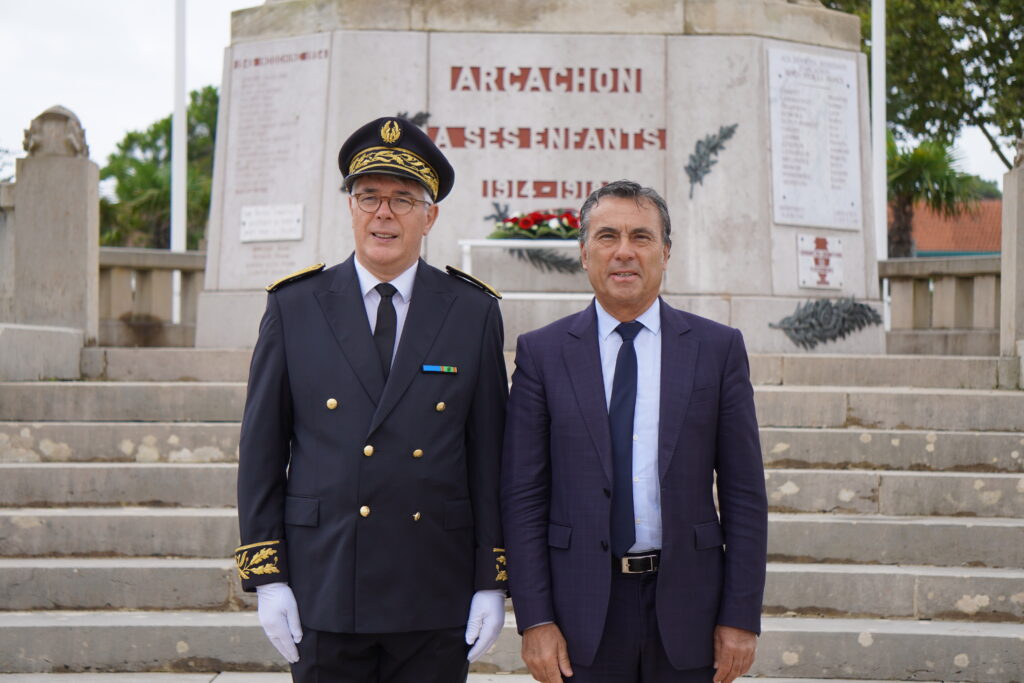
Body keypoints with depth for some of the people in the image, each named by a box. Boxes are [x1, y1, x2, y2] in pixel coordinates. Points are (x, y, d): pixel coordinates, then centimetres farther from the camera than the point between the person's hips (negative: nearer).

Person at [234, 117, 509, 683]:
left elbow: (491, 457, 4)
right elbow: (261, 450, 4)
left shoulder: (473, 314, 4)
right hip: (324, 592, 0)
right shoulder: (294, 307, 3)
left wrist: (492, 582, 0)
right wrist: (265, 575, -1)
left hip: (436, 601, 0)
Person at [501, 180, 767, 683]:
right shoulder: (542, 352, 3)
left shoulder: (718, 348, 4)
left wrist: (741, 616, -2)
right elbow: (523, 496, 1)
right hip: (583, 611, 0)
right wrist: (534, 619, -6)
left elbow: (744, 492, 3)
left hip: (686, 602, 1)